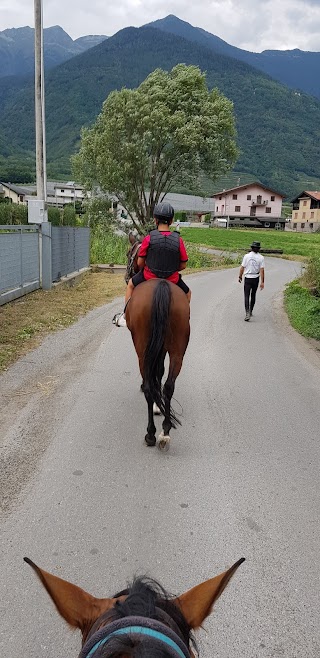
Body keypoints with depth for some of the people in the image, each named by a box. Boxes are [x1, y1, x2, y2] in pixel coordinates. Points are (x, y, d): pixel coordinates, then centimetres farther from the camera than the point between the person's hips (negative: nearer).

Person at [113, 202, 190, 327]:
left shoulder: (149, 238, -13)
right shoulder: (178, 240, -10)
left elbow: (140, 263, -7)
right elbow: (183, 265, -4)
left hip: (149, 277, 0)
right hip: (172, 279, 0)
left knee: (131, 284, 30)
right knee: (187, 293, 30)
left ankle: (124, 316, 33)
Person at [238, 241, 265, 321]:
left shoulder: (246, 256, -8)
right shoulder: (261, 258, -6)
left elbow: (242, 267, -4)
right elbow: (262, 270, -9)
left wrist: (240, 277, 11)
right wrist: (262, 282, -8)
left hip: (248, 278, -2)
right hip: (256, 278, 2)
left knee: (247, 296, -3)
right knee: (253, 296, 18)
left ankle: (247, 313, -20)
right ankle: (250, 312, 29)